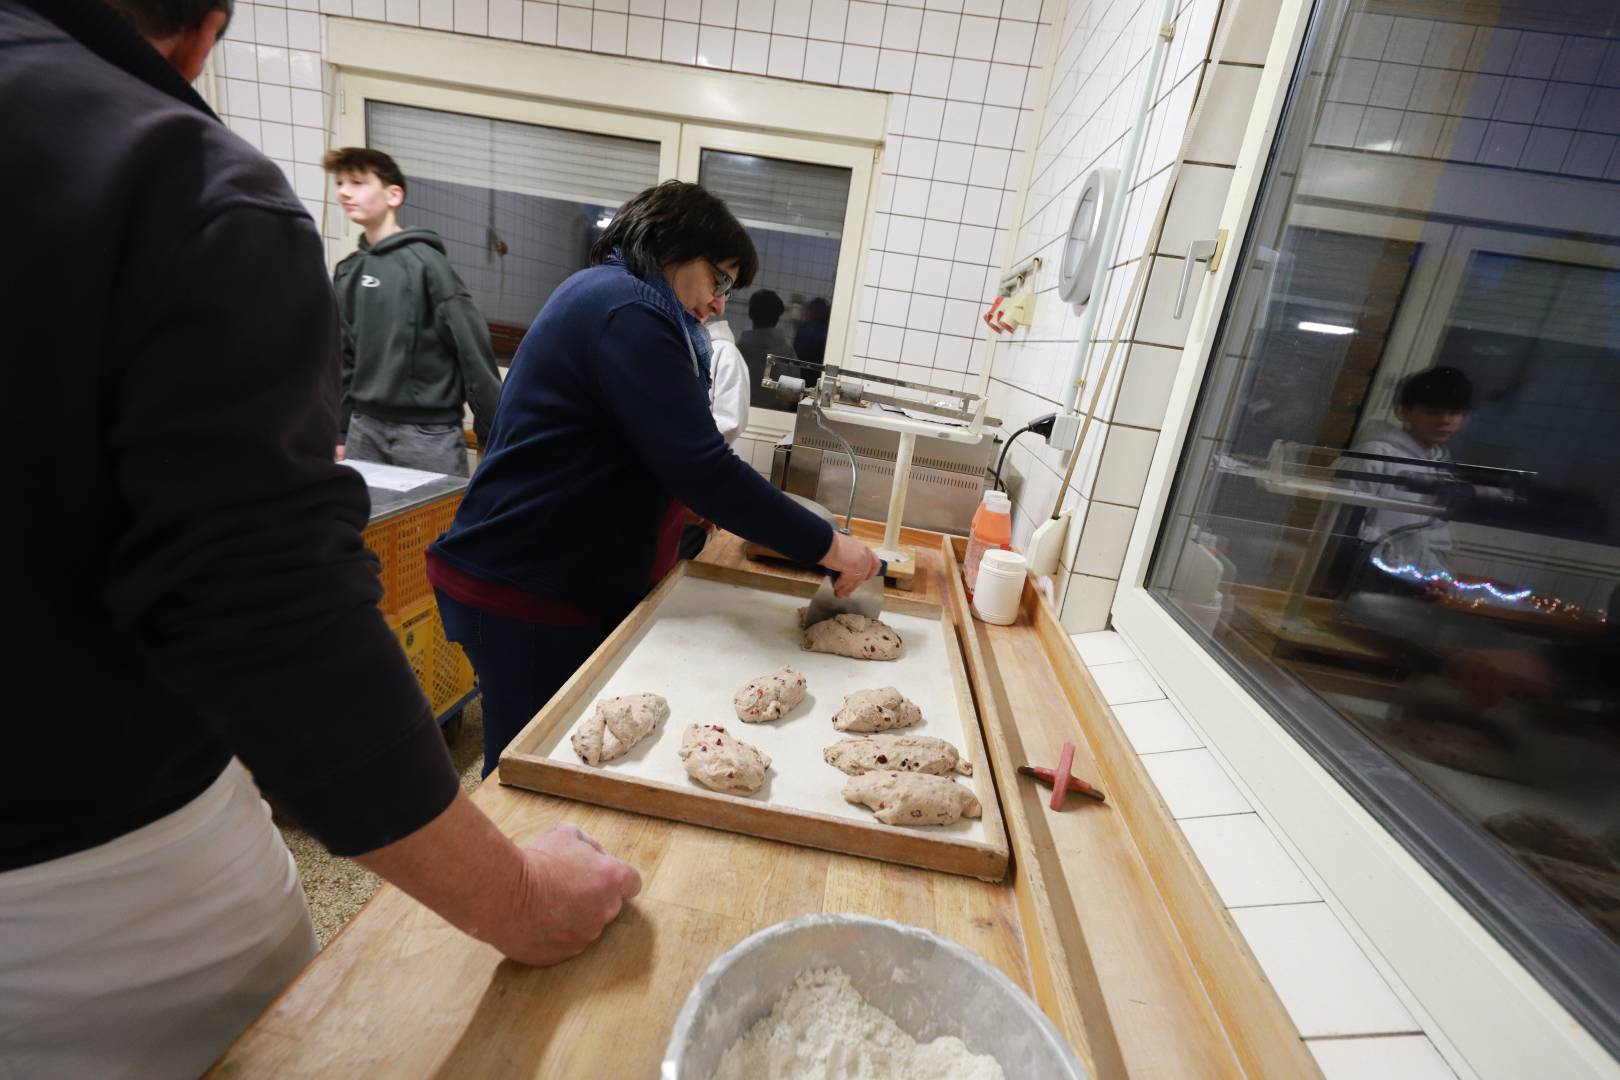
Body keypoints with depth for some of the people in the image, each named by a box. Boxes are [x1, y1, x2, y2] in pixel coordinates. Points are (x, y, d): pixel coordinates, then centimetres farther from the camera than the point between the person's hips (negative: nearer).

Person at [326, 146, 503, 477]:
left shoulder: (425, 262, -8)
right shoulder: (348, 272, 12)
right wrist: (340, 431, 14)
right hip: (365, 427, 6)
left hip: (428, 431, -6)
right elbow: (345, 357, 17)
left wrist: (494, 437, -13)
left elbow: (473, 350, -12)